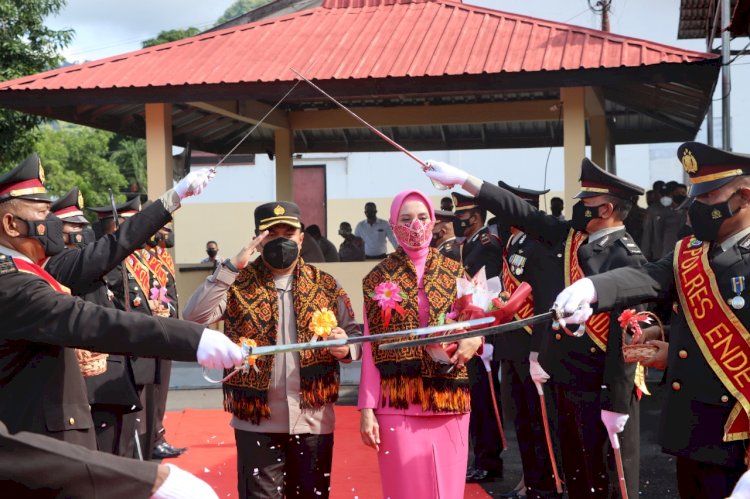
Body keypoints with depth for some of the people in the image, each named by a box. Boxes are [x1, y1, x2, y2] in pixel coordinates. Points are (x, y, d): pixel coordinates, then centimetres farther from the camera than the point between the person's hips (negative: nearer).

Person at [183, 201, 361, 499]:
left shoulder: (326, 286, 6)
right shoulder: (238, 284, 1)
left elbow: (355, 335, 10)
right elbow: (195, 316, -13)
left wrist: (346, 347, -13)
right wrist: (231, 267, -18)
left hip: (314, 421, 2)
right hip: (257, 422, -2)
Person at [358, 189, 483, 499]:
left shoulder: (454, 272, 8)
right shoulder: (379, 278, 3)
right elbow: (371, 348, 1)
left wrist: (475, 339, -10)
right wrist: (367, 409, -5)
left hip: (449, 400, 2)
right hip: (398, 404, -2)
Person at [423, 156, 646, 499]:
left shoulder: (627, 259, -16)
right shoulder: (569, 236, 7)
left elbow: (625, 337, -19)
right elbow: (521, 213, 9)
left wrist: (616, 403, -20)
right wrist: (461, 179, 6)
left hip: (601, 389, -8)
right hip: (563, 381, 8)